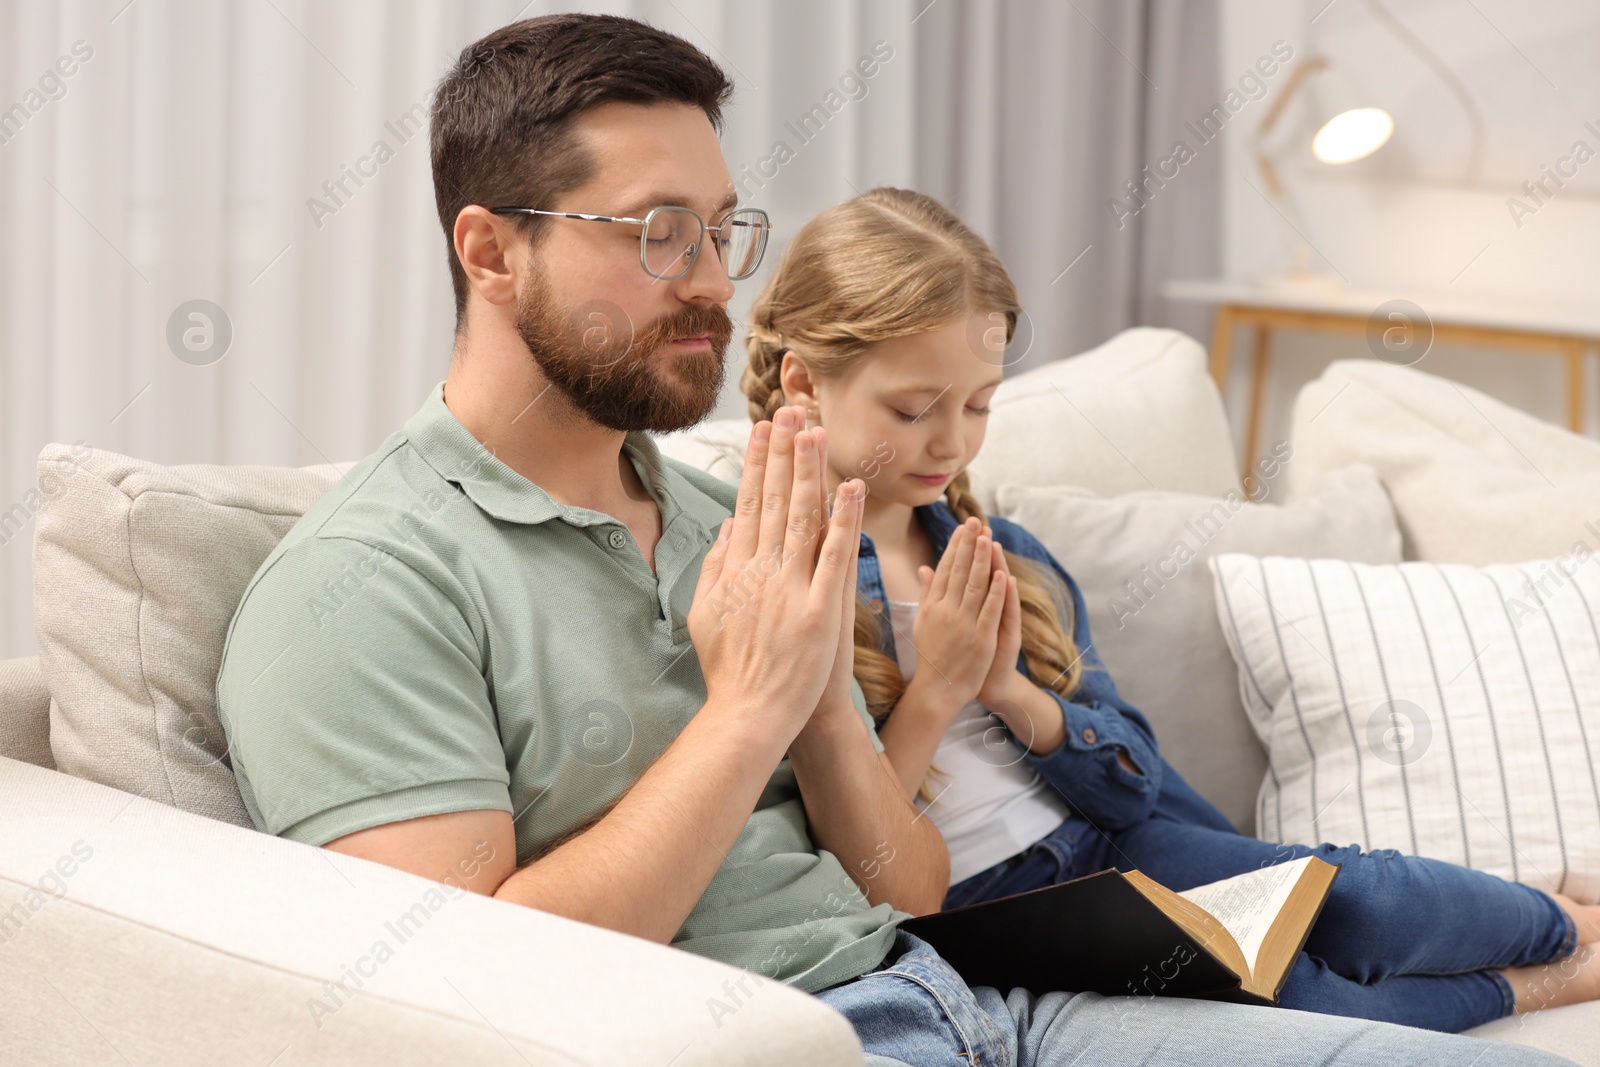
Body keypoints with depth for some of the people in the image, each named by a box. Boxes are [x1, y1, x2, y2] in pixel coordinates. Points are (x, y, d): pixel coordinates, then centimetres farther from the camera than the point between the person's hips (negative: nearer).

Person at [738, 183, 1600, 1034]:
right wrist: (935, 694, -18)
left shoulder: (1008, 561, 10)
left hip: (1115, 846, 6)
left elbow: (1133, 787, 9)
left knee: (1354, 897, -14)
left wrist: (1011, 693, -9)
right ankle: (1525, 984, 2)